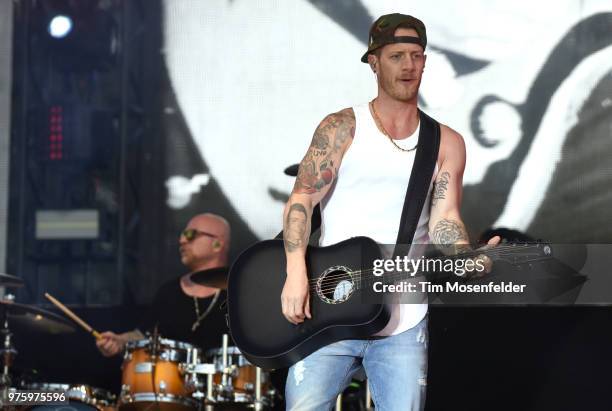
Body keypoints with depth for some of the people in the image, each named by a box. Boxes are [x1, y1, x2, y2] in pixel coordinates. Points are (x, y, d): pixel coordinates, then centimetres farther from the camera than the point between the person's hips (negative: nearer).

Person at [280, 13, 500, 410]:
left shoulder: (446, 144, 10)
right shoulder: (342, 128, 2)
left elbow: (444, 218, 1)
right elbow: (302, 199, -5)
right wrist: (296, 274, -19)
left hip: (403, 323, 2)